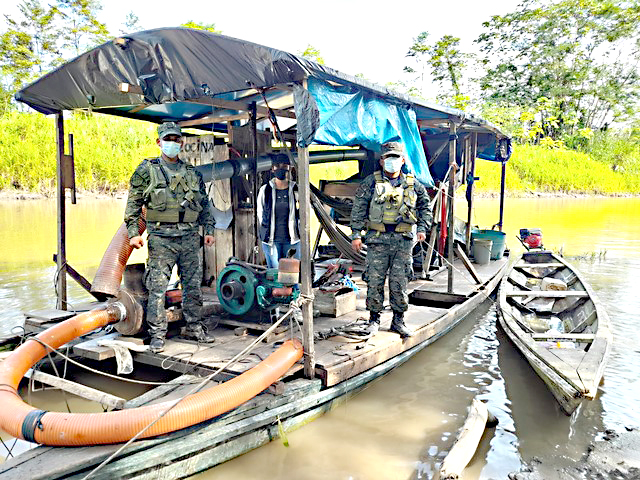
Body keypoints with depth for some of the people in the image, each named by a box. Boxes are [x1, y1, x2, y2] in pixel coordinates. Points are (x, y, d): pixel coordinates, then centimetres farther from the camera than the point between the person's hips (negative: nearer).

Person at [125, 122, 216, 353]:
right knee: (157, 287, -3)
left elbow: (205, 203, 20)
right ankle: (157, 334, 6)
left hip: (190, 236, 4)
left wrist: (209, 230, 14)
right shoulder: (147, 170, 5)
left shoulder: (193, 173, 15)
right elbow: (133, 203, 3)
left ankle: (194, 328, 22)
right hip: (161, 237, -3)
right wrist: (133, 232, -4)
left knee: (193, 285, 9)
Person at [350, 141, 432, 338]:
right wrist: (356, 234, -3)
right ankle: (374, 319, 15)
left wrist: (422, 228, 7)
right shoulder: (371, 182, 5)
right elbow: (358, 209, 3)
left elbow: (425, 207, 22)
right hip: (378, 240, -1)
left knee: (399, 282, 5)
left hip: (403, 241, 2)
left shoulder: (413, 185, 12)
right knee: (375, 281, 0)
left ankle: (398, 320, 18)